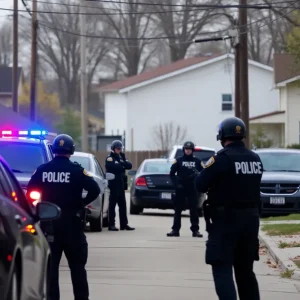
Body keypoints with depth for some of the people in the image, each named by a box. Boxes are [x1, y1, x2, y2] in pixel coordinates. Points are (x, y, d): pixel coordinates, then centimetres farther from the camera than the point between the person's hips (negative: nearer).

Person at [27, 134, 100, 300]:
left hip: (48, 223, 2)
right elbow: (94, 190, -15)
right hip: (71, 223, -2)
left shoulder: (42, 170, 0)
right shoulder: (76, 170, -7)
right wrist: (82, 203, 0)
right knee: (77, 266, 7)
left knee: (50, 265, 7)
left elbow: (30, 192, -1)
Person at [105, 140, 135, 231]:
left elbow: (129, 166, 5)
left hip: (121, 185, 7)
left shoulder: (121, 158, 19)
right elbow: (116, 167, -22)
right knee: (112, 204, -5)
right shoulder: (109, 158, -5)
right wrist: (123, 165, -4)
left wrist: (123, 162, -13)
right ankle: (111, 224, -4)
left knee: (122, 205, 8)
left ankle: (124, 224, 12)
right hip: (114, 184, -7)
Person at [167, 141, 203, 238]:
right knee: (178, 209, 2)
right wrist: (176, 184, -8)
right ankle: (175, 230, 6)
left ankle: (195, 230, 7)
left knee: (194, 209, 3)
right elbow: (172, 173, 3)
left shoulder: (197, 161, 5)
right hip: (181, 189, -1)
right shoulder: (178, 161, 2)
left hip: (192, 189, 1)